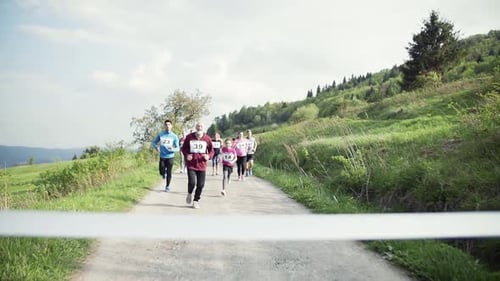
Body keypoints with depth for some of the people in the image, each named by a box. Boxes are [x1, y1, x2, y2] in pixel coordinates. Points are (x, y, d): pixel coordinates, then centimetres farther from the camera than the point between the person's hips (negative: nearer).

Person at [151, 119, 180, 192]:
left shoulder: (174, 136, -4)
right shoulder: (160, 134, 1)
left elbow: (177, 148, -2)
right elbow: (154, 142, 12)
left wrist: (173, 149, -24)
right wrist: (156, 147, -9)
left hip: (170, 157, -1)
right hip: (162, 156, 1)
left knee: (169, 172, 3)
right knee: (161, 172, 0)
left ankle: (167, 186, 20)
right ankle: (164, 174, 37)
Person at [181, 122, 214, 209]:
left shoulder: (207, 138, -1)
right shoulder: (189, 137, -2)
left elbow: (211, 150, 9)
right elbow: (183, 148, 9)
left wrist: (209, 156, -12)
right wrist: (186, 155, -10)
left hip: (202, 165, 2)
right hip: (191, 165, -1)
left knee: (200, 185, 3)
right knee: (192, 182, -14)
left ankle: (196, 201, 23)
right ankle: (190, 193, 21)